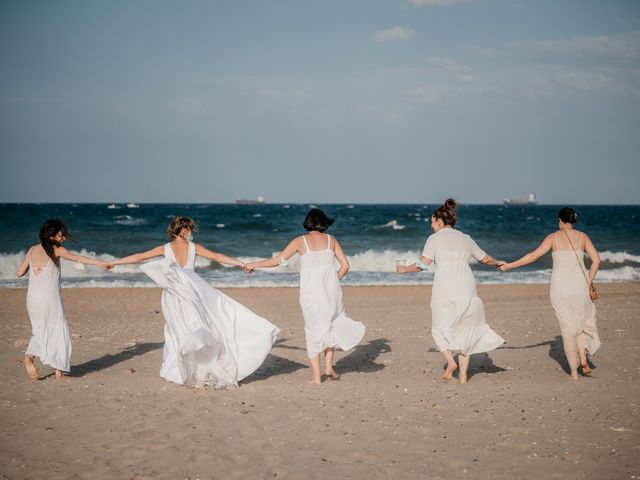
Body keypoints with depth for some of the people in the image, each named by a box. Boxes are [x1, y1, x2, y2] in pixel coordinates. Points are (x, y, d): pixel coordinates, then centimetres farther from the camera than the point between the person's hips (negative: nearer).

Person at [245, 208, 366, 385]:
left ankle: (316, 377, 9)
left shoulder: (301, 241, 2)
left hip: (311, 292, -2)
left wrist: (254, 264, 16)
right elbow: (345, 265, 5)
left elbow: (277, 261, 3)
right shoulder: (331, 240, 8)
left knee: (313, 331, 9)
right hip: (331, 289, 2)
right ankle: (329, 366, 14)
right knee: (331, 325, 23)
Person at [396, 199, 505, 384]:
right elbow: (486, 259, 25)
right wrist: (497, 263, 46)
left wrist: (405, 269, 11)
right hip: (467, 288, 4)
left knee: (440, 328, 14)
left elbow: (423, 264, -6)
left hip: (445, 289, -4)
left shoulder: (435, 238, 5)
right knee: (464, 330, 15)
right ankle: (463, 374, 9)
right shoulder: (466, 238, 16)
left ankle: (450, 361, -7)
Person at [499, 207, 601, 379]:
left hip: (560, 286, -1)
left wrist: (510, 265, 2)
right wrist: (588, 283, 7)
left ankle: (574, 371, 7)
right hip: (580, 284, 1)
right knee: (582, 321, 22)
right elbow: (596, 259, -1)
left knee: (567, 328, 6)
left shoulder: (554, 237, 2)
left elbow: (534, 255, -3)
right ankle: (583, 357, 1)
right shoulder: (583, 237, 6)